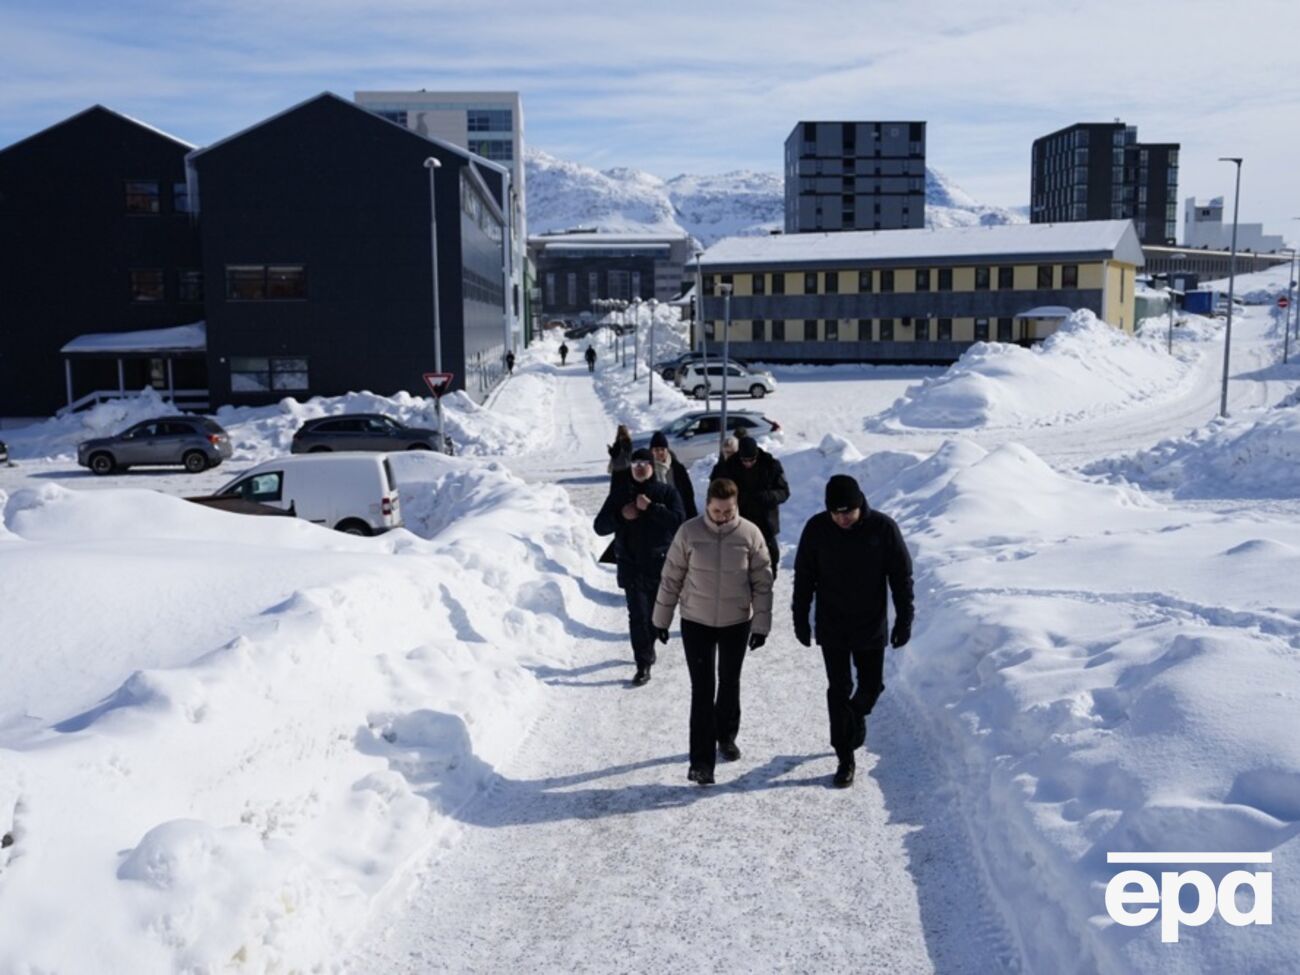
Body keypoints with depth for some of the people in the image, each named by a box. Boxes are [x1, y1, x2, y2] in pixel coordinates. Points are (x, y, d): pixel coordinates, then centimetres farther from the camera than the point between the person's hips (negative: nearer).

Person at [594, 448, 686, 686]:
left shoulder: (666, 492, 0)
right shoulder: (620, 494, 4)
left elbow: (679, 521, -15)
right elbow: (600, 527, 2)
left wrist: (651, 507, -22)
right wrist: (621, 515, -16)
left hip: (659, 564, 0)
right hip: (631, 565, 0)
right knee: (638, 615, -7)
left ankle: (647, 649, 36)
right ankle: (643, 665, -3)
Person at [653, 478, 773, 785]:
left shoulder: (750, 534, -11)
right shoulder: (689, 532, -12)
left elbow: (762, 583, -4)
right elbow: (671, 577, -3)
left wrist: (761, 624, -5)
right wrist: (661, 619, 1)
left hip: (737, 623, 1)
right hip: (696, 622, -1)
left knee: (729, 684, 17)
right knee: (702, 689, -4)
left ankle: (726, 736, 41)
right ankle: (701, 759, -1)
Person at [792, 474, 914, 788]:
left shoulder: (883, 527, -13)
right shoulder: (816, 528, -10)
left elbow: (901, 576, -5)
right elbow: (803, 577, 0)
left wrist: (904, 619, -5)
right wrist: (800, 619, 1)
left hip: (871, 626, 0)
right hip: (831, 629, 0)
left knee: (871, 685, 11)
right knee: (838, 691, 2)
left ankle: (856, 718, 45)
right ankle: (845, 759, 13)